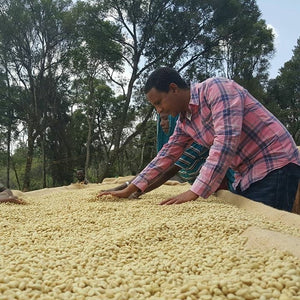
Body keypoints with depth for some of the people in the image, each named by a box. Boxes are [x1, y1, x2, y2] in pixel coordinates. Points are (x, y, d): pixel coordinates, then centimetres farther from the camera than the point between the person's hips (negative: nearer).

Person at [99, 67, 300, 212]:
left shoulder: (216, 88, -19)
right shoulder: (184, 121, 8)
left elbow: (226, 141, -29)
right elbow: (167, 155, 12)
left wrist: (194, 192, -31)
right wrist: (130, 190, 9)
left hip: (274, 166, -8)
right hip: (246, 174, 8)